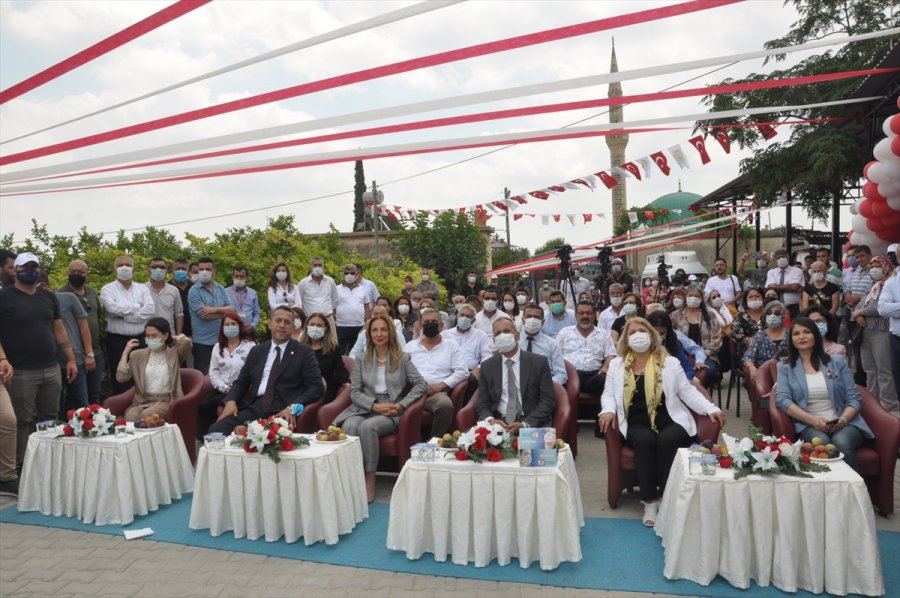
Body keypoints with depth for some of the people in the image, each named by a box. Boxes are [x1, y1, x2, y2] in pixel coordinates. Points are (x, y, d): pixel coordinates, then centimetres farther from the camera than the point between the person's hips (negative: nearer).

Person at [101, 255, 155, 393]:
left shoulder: (142, 288, 9)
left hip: (140, 339, 3)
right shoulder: (108, 289, 1)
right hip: (117, 341, -3)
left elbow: (150, 310, -7)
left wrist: (125, 314, -13)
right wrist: (137, 307, -9)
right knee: (120, 382, 2)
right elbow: (112, 308, -19)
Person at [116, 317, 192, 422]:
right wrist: (126, 351, 2)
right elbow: (121, 377, 2)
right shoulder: (138, 355, 12)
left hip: (165, 401, -2)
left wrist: (172, 338, 4)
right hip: (142, 401, 2)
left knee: (145, 416, -32)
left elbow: (186, 342, -17)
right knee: (130, 417, -30)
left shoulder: (174, 352, 5)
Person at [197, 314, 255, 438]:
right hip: (221, 389, 4)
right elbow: (213, 372, 9)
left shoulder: (250, 346, 0)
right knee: (204, 405, -23)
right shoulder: (218, 347, 16)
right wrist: (225, 388, -7)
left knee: (221, 406, -29)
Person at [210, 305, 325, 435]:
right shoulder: (257, 351, 20)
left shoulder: (304, 353, 6)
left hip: (282, 412, -4)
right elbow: (241, 382, 21)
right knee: (216, 430, -21)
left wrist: (293, 407, -17)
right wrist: (231, 400, -1)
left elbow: (317, 387, -2)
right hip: (254, 408, 4)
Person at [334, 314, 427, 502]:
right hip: (364, 408, 2)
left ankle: (370, 480, -23)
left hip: (392, 412, -2)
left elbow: (421, 384, 1)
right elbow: (355, 392, 5)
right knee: (349, 426, -33)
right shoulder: (362, 360, 12)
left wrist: (402, 405, -12)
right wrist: (375, 406, -12)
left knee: (367, 427, -34)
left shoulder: (403, 358, 8)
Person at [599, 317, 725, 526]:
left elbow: (687, 392, 8)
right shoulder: (616, 365, 13)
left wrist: (711, 409, -5)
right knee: (645, 440, -33)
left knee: (667, 440, -33)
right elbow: (608, 394, 13)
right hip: (638, 425, 0)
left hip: (670, 422, 0)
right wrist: (608, 410, -9)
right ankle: (649, 502, -21)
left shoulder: (670, 362, 10)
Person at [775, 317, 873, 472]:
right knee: (821, 442, -35)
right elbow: (782, 400, -3)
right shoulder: (785, 367, 12)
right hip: (809, 425, -1)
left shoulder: (837, 362, 15)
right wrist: (813, 420, -18)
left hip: (844, 423, 1)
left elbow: (853, 398, 9)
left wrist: (843, 419, -13)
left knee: (842, 443, -33)